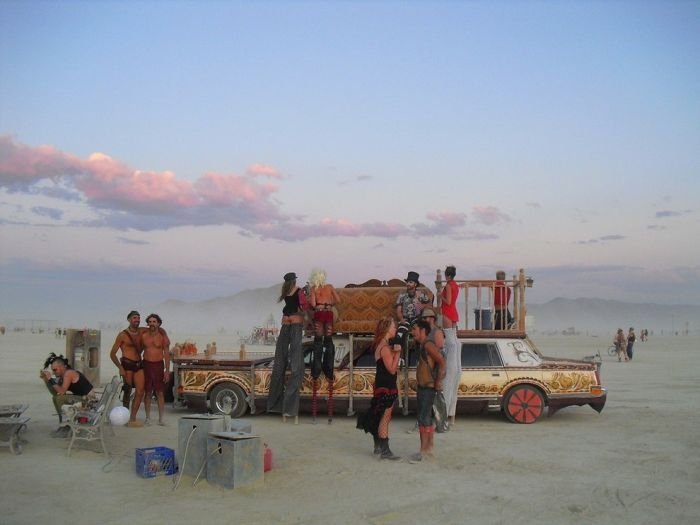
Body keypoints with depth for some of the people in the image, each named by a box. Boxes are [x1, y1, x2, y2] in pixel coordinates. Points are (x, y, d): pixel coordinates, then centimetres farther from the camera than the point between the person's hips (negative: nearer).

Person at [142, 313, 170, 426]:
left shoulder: (163, 337, -3)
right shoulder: (143, 336, 1)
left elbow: (167, 355, -1)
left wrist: (167, 371, -6)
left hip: (159, 365, -1)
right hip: (146, 365, 1)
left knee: (160, 393, -2)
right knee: (148, 392, 5)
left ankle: (161, 419, 3)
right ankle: (148, 418, 13)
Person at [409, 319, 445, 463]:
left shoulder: (428, 345, -15)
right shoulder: (422, 346, 14)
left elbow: (442, 362, -22)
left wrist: (438, 381, -18)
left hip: (428, 388, -10)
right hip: (422, 387, 10)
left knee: (424, 419, -9)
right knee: (427, 419, 14)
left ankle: (423, 451, -6)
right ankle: (429, 448, 21)